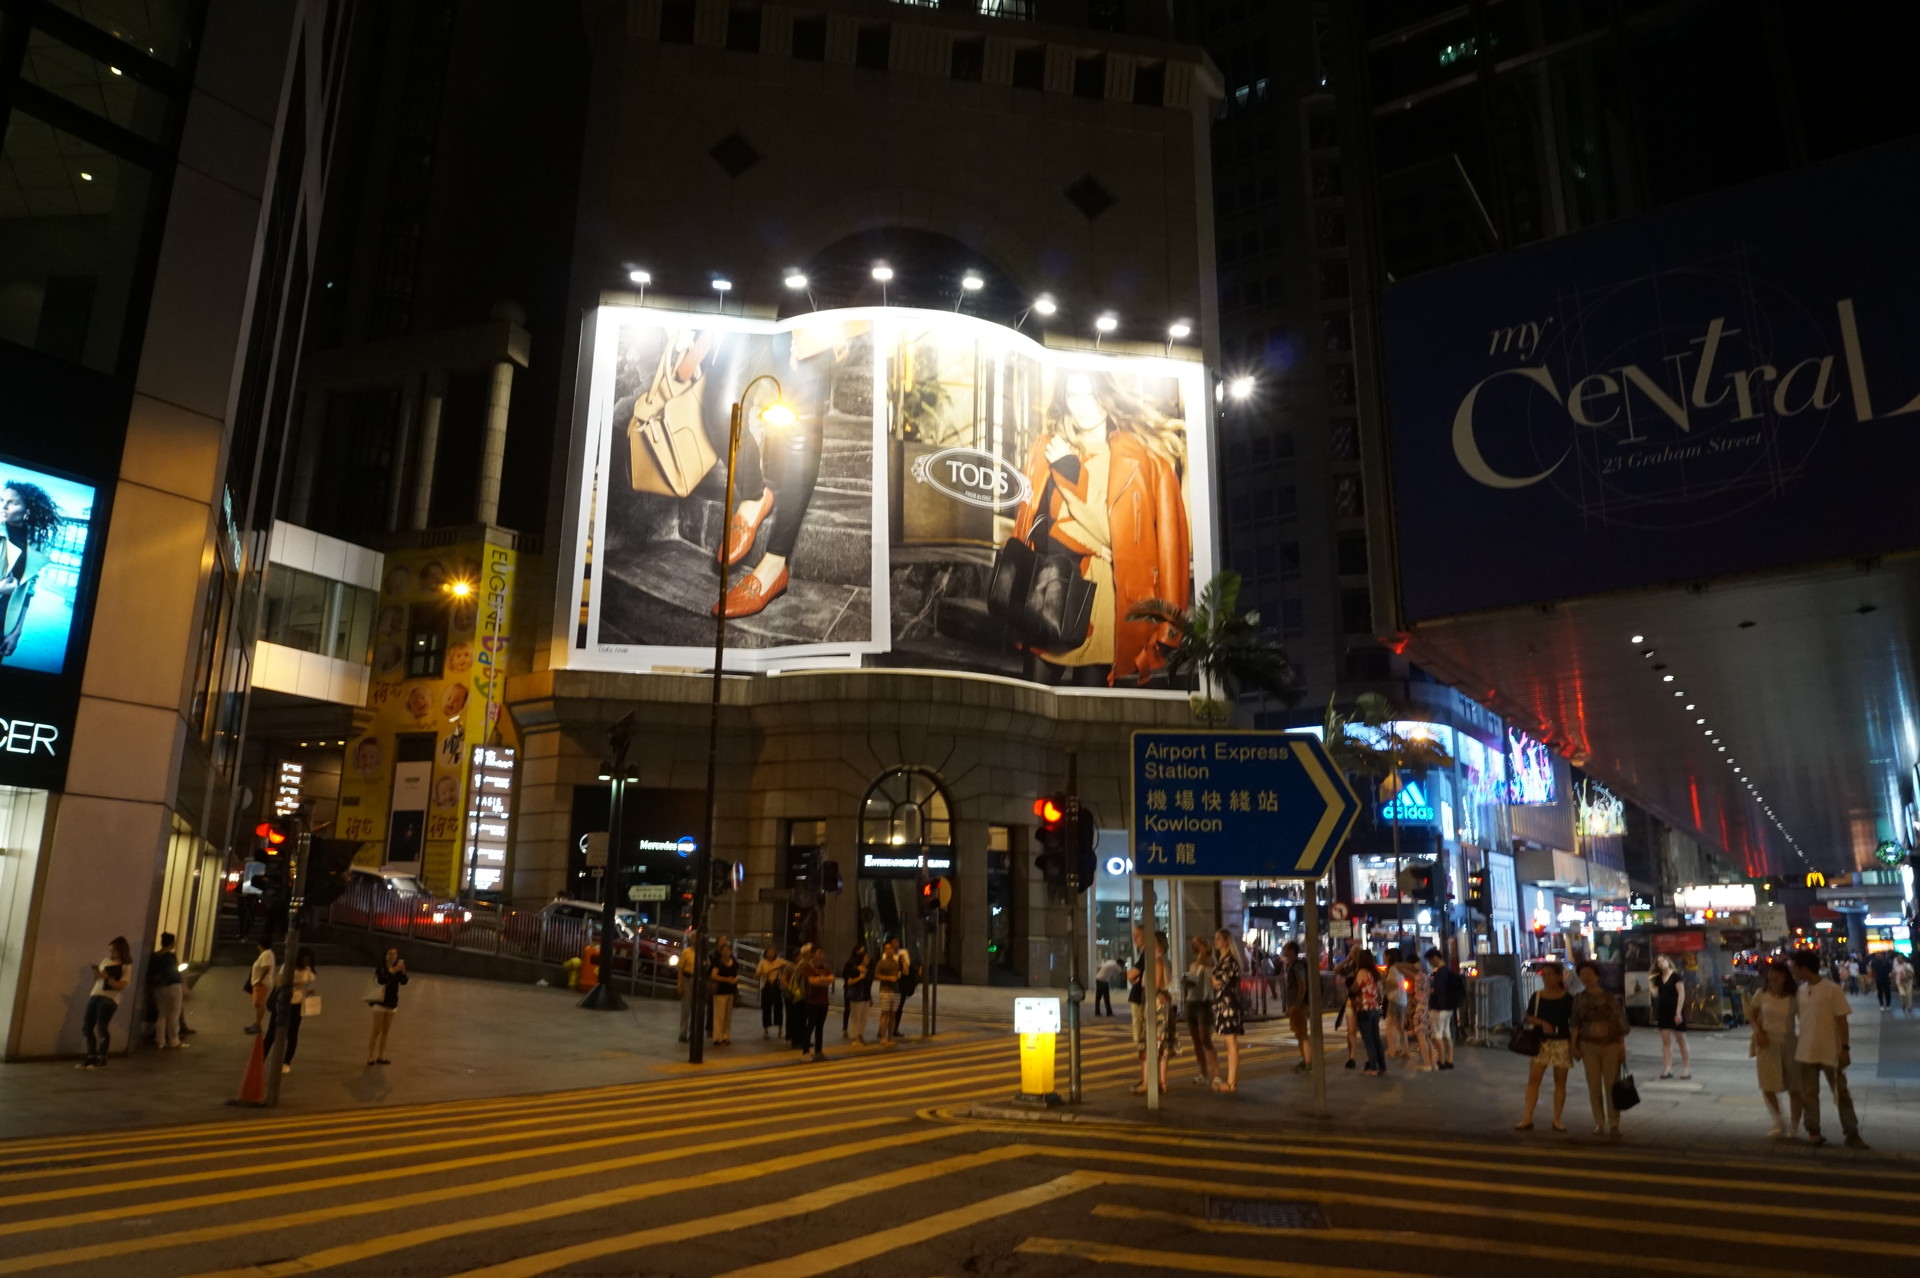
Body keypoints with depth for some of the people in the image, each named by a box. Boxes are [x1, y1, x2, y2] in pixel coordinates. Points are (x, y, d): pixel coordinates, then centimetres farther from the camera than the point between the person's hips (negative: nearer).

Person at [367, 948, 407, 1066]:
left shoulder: (397, 969, 0)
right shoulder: (380, 967, -11)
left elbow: (404, 981, -13)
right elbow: (382, 980, -28)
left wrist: (403, 970, -27)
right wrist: (393, 971, -38)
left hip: (392, 1003, 5)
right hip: (380, 1002, -5)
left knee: (385, 1032, 10)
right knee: (377, 1032, -5)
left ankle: (381, 1057, 17)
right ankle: (371, 1057, -1)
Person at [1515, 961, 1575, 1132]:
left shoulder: (1567, 998, -2)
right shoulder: (1537, 996, 3)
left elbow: (1573, 1024, 0)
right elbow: (1528, 1018, 4)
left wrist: (1574, 1045, -6)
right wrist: (1542, 1022, -16)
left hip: (1561, 1042, -1)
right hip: (1540, 1042, 2)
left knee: (1560, 1081, 5)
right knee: (1533, 1079, -2)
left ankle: (1557, 1120, 15)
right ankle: (1528, 1119, 1)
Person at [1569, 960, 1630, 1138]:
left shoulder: (1610, 998, -5)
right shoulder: (1579, 999, 2)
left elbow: (1621, 1023, -3)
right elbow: (1575, 1023, 5)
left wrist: (1622, 1048, -6)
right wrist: (1573, 1045, 0)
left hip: (1611, 1045, -2)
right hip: (1589, 1046, 2)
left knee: (1612, 1086, 0)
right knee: (1594, 1087, 3)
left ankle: (1614, 1125, 8)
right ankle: (1599, 1124, 11)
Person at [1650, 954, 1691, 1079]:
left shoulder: (1676, 976, -7)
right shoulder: (1658, 979, 11)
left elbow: (1682, 994, -12)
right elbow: (1656, 994, 14)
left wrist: (1679, 1012, -18)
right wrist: (1650, 983, 4)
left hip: (1675, 1011, -6)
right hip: (1663, 1011, 6)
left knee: (1682, 1041, 3)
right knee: (1666, 1041, 4)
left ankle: (1687, 1069, 9)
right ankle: (1667, 1069, 5)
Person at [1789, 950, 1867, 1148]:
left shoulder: (1831, 989, -11)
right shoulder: (1800, 991, 5)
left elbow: (1842, 1021, -10)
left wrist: (1845, 1048, -14)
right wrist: (1794, 1047, 14)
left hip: (1830, 1051, -5)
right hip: (1806, 1052, 5)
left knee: (1841, 1094, 4)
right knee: (1808, 1094, 9)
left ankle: (1852, 1134, 12)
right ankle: (1813, 1132, 17)